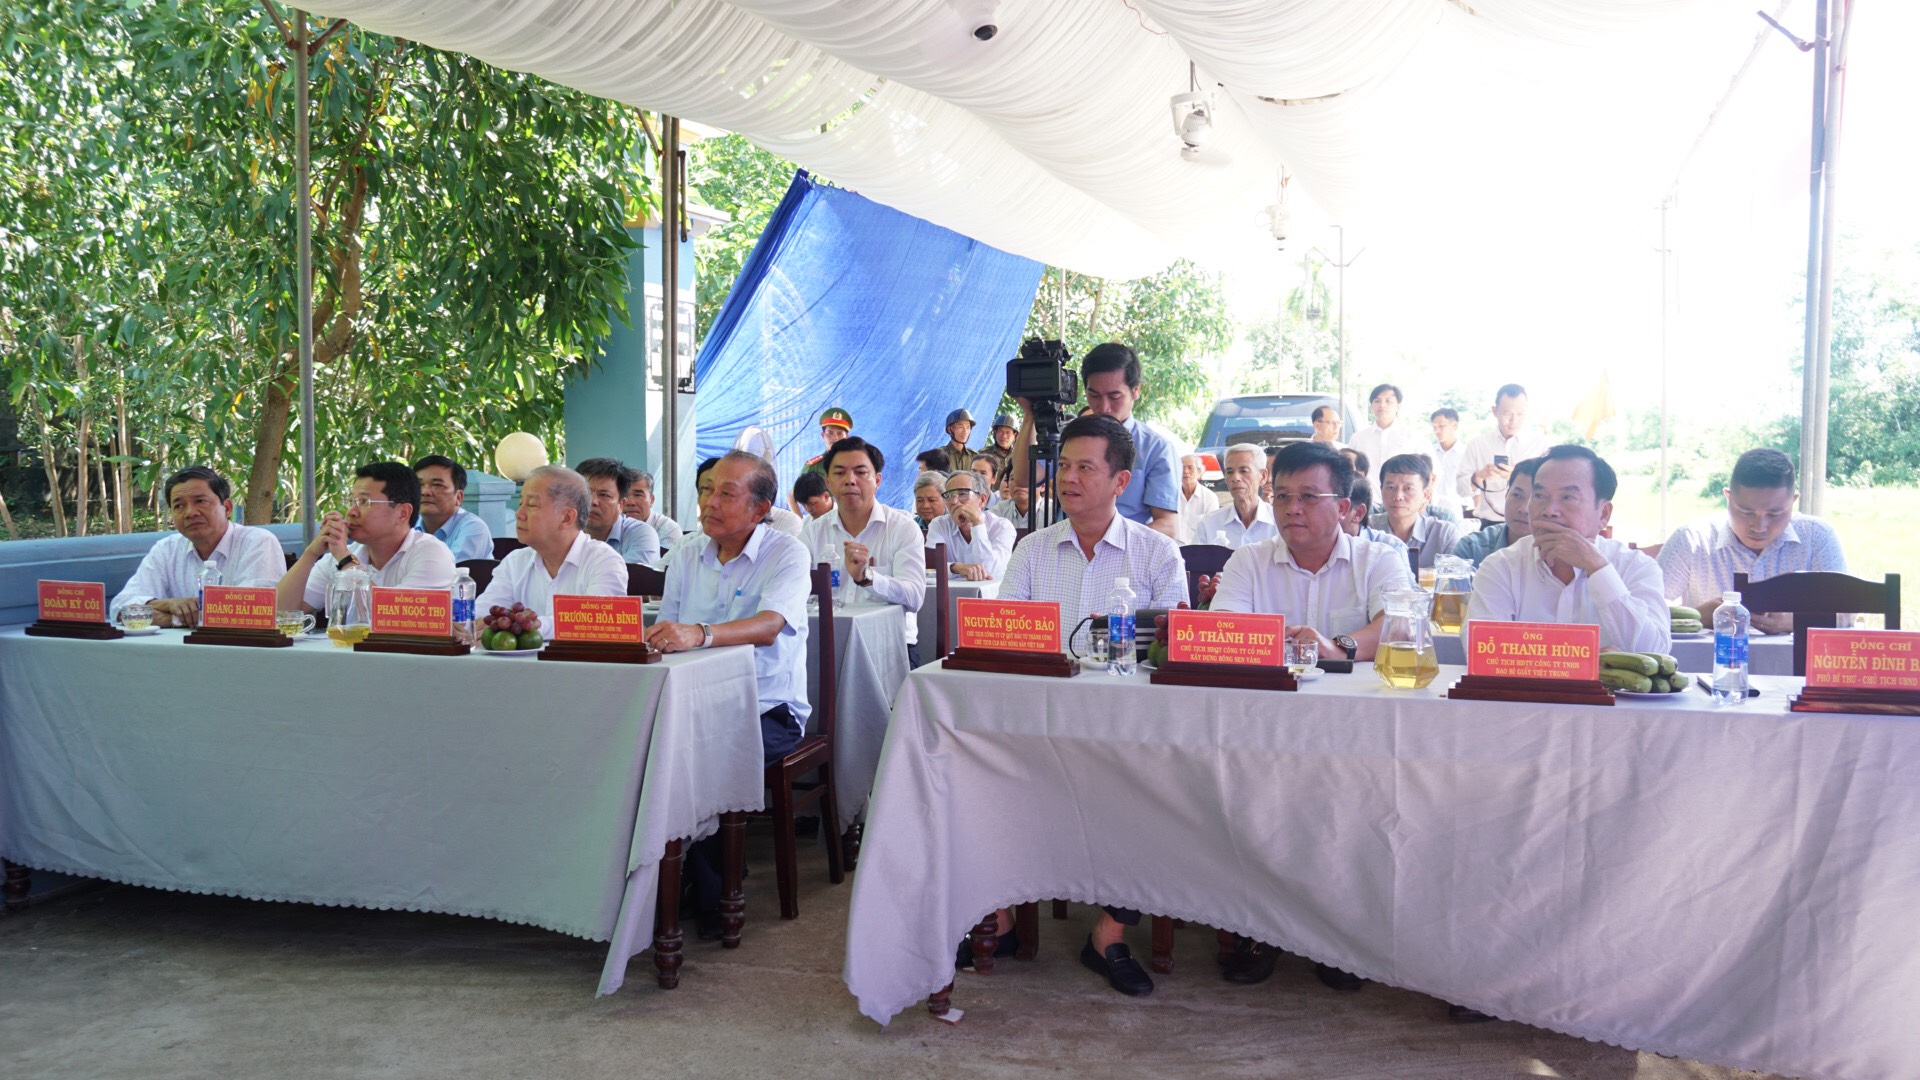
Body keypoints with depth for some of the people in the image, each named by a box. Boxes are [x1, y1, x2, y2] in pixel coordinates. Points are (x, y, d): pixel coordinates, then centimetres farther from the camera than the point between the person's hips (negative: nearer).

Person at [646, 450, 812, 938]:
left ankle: (713, 905, -12)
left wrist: (699, 634, -42)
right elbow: (666, 636, 13)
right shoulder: (687, 553, 14)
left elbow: (769, 626, -25)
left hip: (767, 710, -5)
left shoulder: (787, 554, -5)